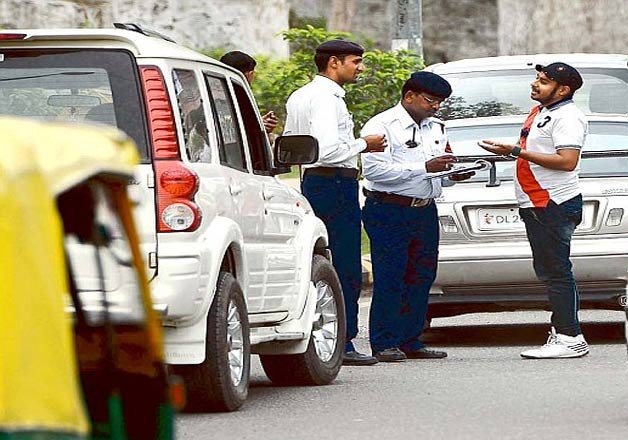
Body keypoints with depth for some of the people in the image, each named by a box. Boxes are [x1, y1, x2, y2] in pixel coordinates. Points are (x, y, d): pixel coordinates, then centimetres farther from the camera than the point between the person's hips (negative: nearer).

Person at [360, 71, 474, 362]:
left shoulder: (436, 128, 18)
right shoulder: (381, 126, -7)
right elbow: (374, 169, -19)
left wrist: (453, 175, 1)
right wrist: (425, 168, -21)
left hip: (425, 212, 8)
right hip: (388, 213, -8)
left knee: (421, 278, 8)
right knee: (389, 279, -7)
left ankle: (411, 342, 15)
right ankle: (385, 344, -3)